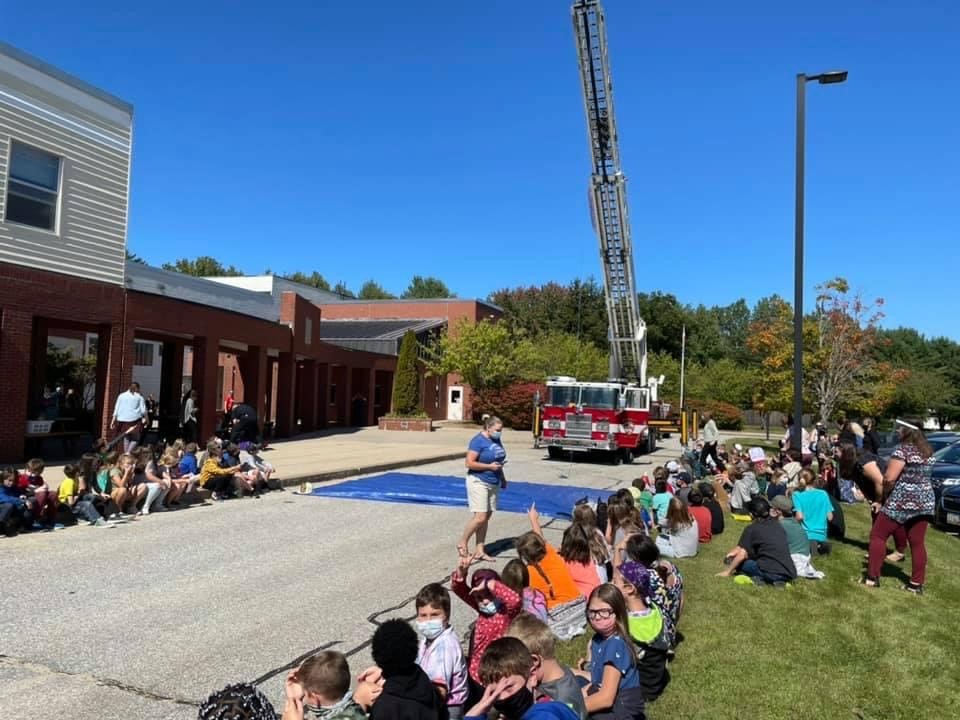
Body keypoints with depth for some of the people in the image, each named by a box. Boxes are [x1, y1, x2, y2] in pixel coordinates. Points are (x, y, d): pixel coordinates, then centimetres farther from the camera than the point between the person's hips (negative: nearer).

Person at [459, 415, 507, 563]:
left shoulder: (496, 440, 10)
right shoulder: (478, 441, -14)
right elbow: (469, 463, -18)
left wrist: (502, 478, 17)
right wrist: (489, 466, -19)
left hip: (493, 483, 8)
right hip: (479, 482, -8)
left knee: (486, 517, 8)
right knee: (480, 517, -11)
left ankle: (479, 551, 14)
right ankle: (462, 543, 8)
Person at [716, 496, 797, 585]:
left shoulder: (751, 529, 2)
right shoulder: (777, 525, 20)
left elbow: (742, 554, -4)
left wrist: (728, 571, 8)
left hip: (771, 573, -6)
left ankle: (759, 578, -10)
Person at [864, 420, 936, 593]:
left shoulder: (903, 450, -15)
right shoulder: (927, 450, 11)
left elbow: (889, 478, -18)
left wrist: (882, 493, 1)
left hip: (903, 501, -7)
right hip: (925, 501, 8)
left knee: (878, 535, 3)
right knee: (918, 543, 10)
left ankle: (872, 577, 2)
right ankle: (917, 584, 12)